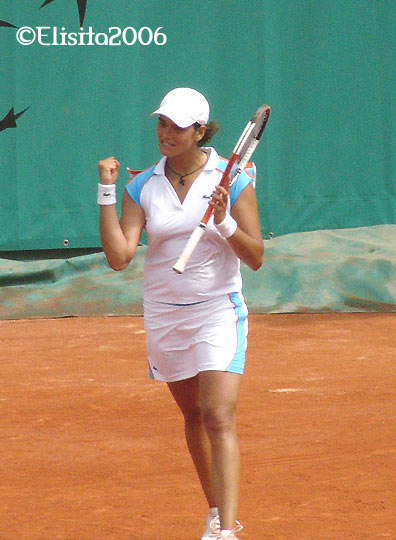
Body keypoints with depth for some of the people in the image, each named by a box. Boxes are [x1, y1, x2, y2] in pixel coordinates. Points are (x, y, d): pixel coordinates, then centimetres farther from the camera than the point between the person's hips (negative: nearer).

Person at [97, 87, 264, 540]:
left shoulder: (233, 179, -5)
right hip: (163, 314, 4)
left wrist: (226, 222, -22)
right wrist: (106, 193, -11)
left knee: (220, 418, -16)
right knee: (193, 417, 14)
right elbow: (119, 257, -8)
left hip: (218, 312, -4)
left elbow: (255, 258, -5)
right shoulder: (141, 187, 2)